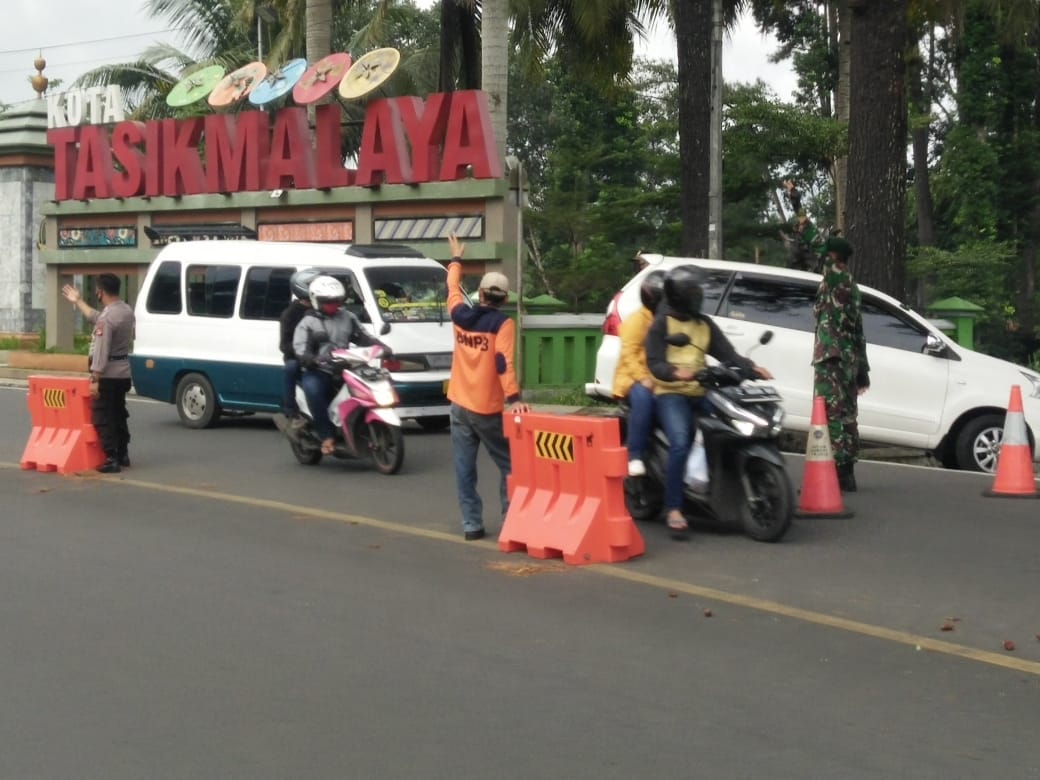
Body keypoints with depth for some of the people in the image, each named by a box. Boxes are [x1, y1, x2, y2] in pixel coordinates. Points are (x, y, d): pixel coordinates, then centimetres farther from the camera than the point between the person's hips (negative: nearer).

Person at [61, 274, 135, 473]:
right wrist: (78, 301, 34)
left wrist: (94, 379, -24)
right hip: (123, 373, 9)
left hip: (108, 375, -9)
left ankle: (111, 460, -6)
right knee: (119, 415, 19)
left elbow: (101, 351, -24)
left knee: (103, 418, -4)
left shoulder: (107, 317, -21)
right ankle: (123, 455, 26)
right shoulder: (126, 311, 8)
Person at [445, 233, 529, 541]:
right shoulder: (502, 324, -10)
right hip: (488, 408, -4)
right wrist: (514, 397, -26)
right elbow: (504, 363, -21)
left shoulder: (461, 316, 4)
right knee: (508, 466, 6)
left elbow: (453, 288, 24)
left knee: (465, 468, 6)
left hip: (460, 406, 4)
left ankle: (471, 523, 4)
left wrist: (456, 258, 40)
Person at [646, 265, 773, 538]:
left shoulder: (705, 324, 18)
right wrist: (675, 373, -31)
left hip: (701, 392, 6)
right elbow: (654, 362, -10)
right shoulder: (662, 323, 2)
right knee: (680, 444, -28)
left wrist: (752, 367, -11)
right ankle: (674, 510, -26)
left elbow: (727, 353, 8)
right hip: (670, 393, -6)